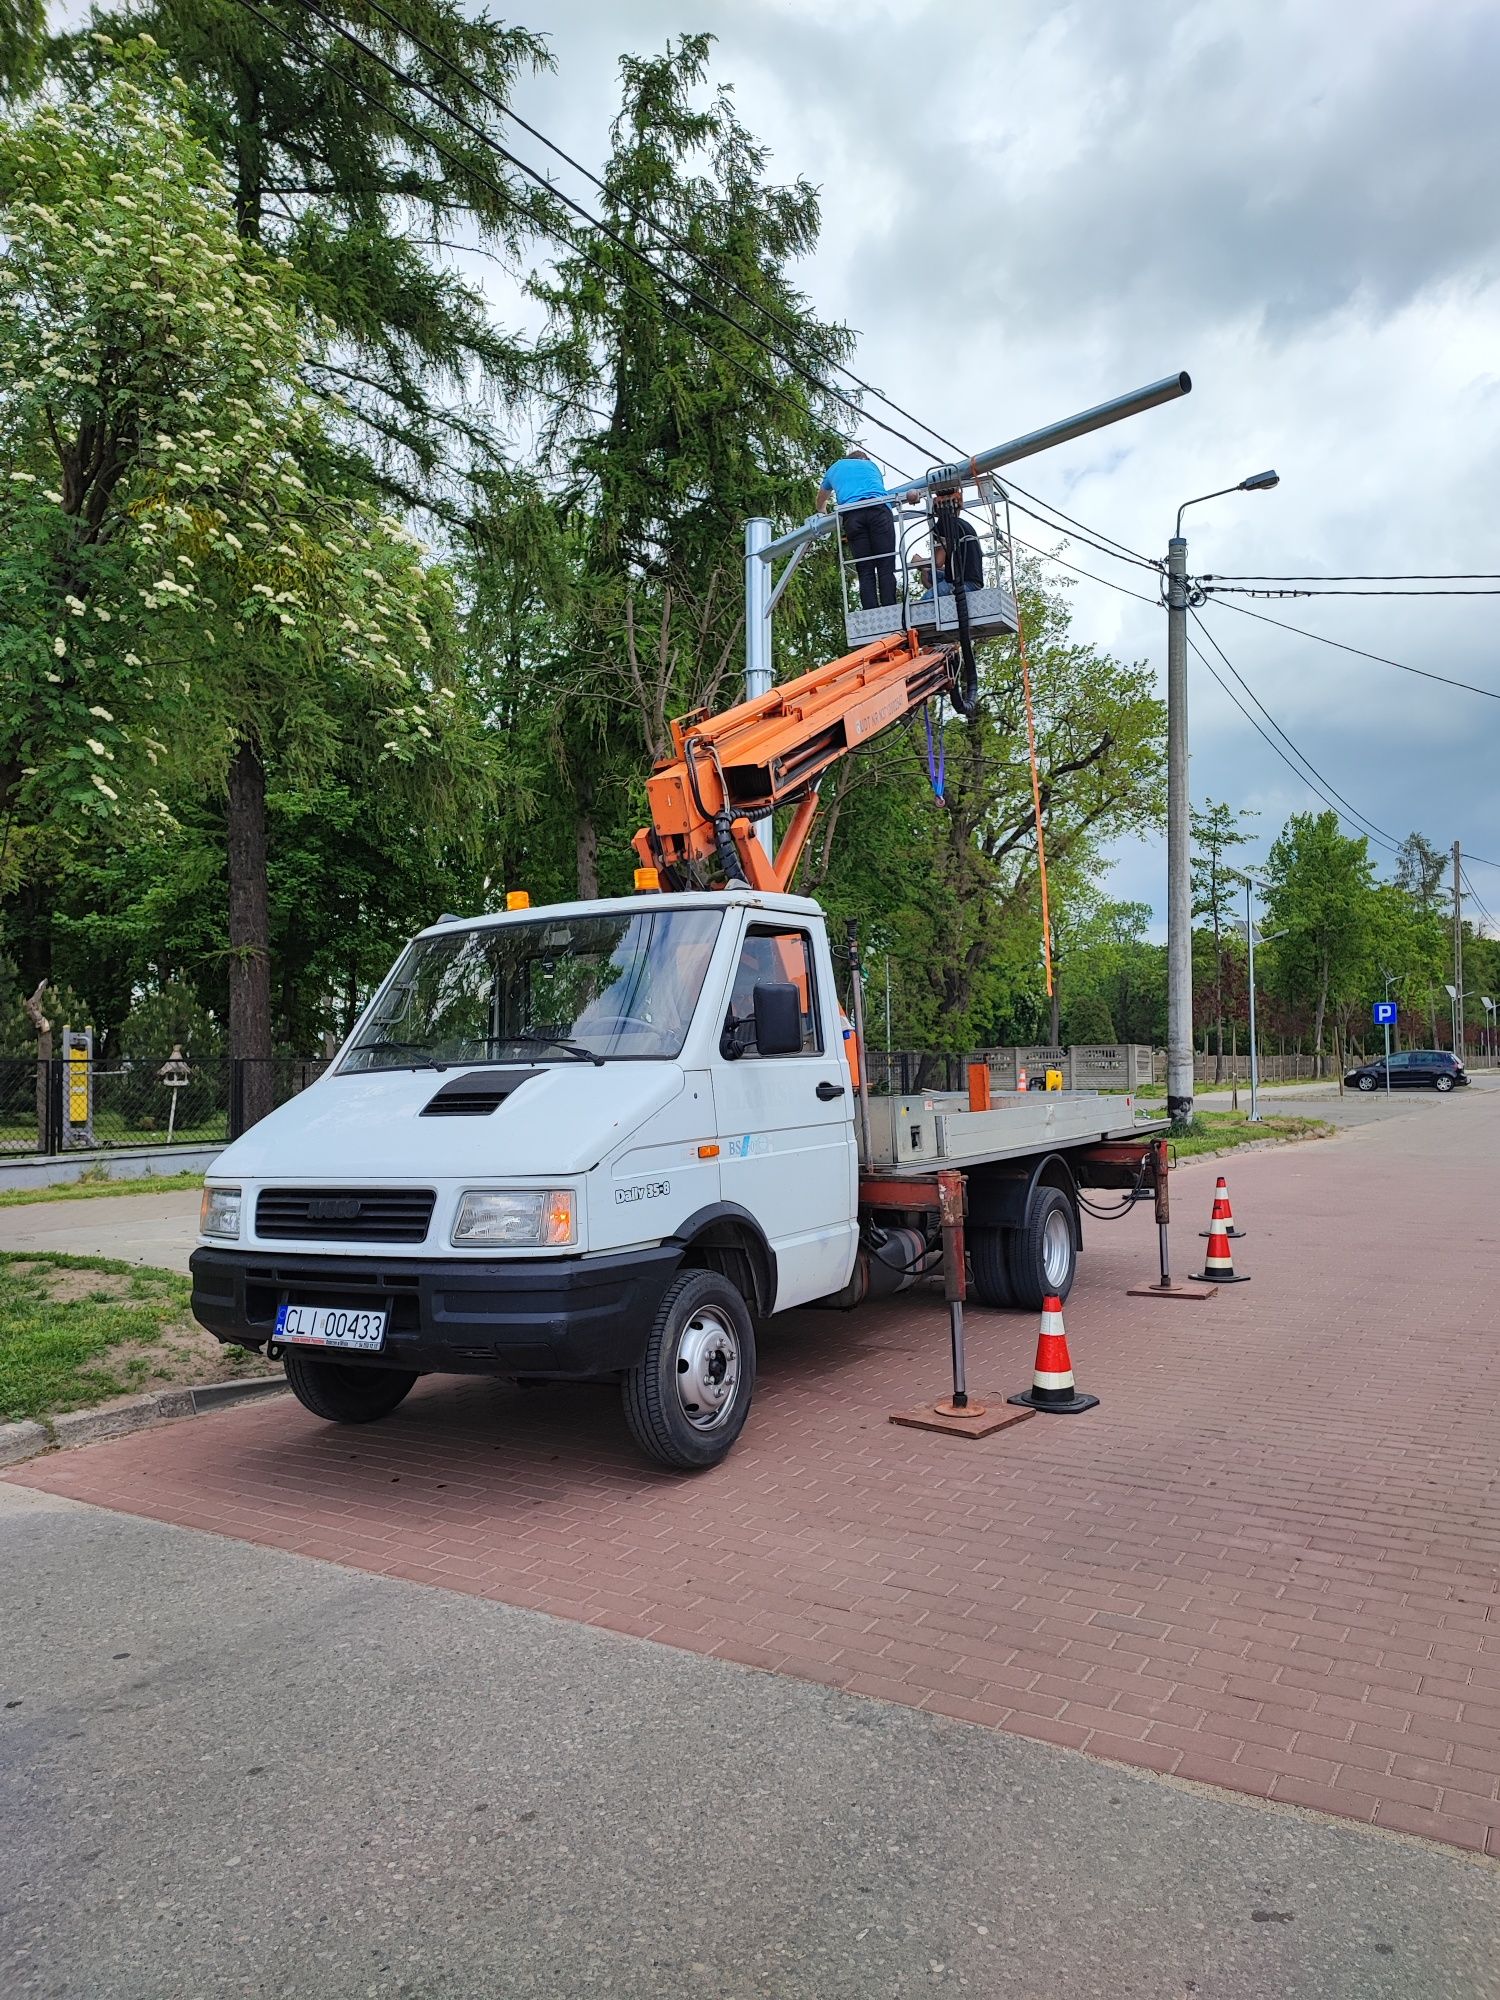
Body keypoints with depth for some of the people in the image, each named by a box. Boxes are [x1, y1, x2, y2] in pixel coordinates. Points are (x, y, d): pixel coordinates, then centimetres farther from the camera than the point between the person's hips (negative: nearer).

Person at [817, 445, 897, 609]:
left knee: (865, 572, -3)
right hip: (878, 509, 0)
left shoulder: (835, 468, 34)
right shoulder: (870, 464, 33)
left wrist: (822, 512, 68)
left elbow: (821, 499, 50)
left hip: (851, 515, 1)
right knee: (886, 568, -8)